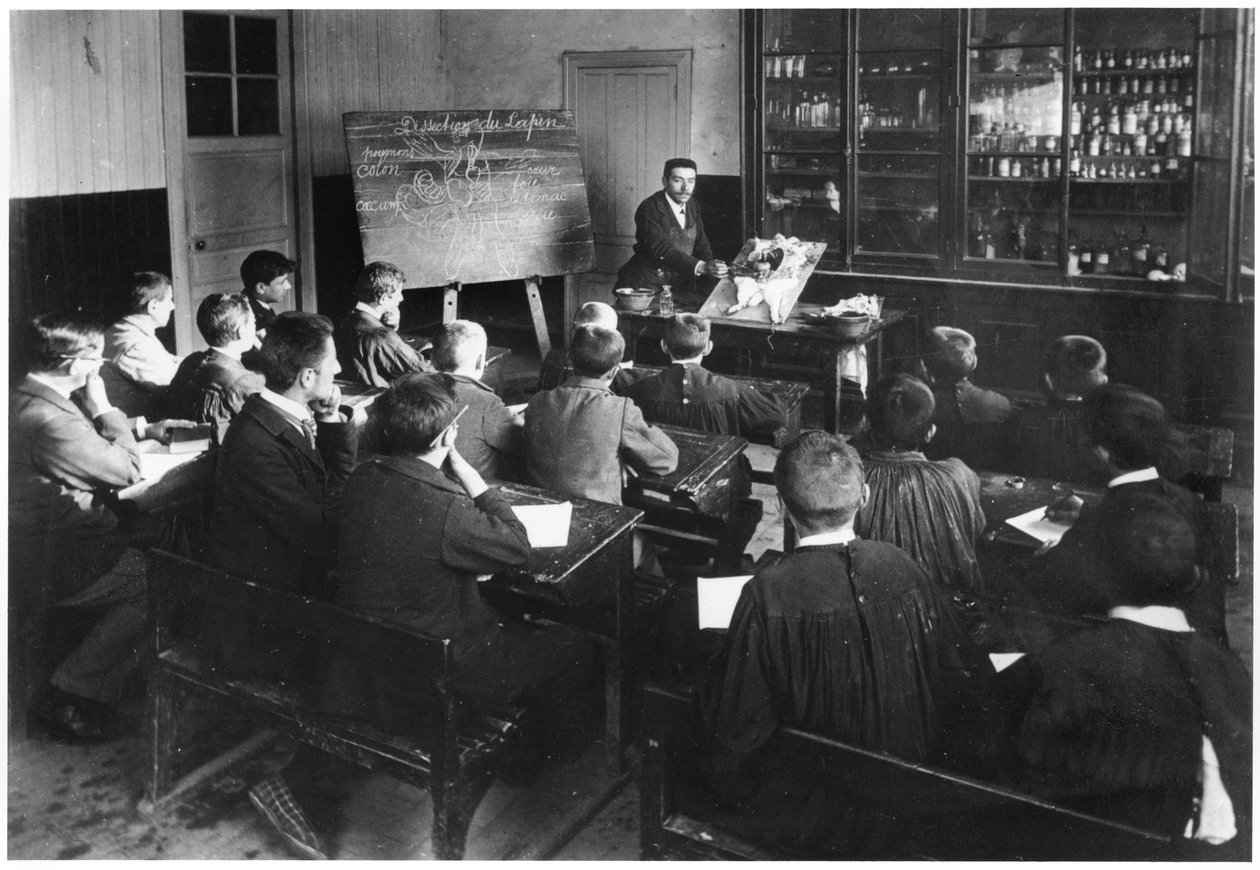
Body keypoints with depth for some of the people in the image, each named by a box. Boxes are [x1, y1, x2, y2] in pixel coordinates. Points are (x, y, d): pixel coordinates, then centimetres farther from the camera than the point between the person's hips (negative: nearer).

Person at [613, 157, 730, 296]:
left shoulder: (693, 205, 9)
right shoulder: (649, 209, -14)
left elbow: (700, 243, 12)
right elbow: (662, 250, -26)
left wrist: (711, 266, -10)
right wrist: (702, 267, -37)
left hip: (681, 285, 6)